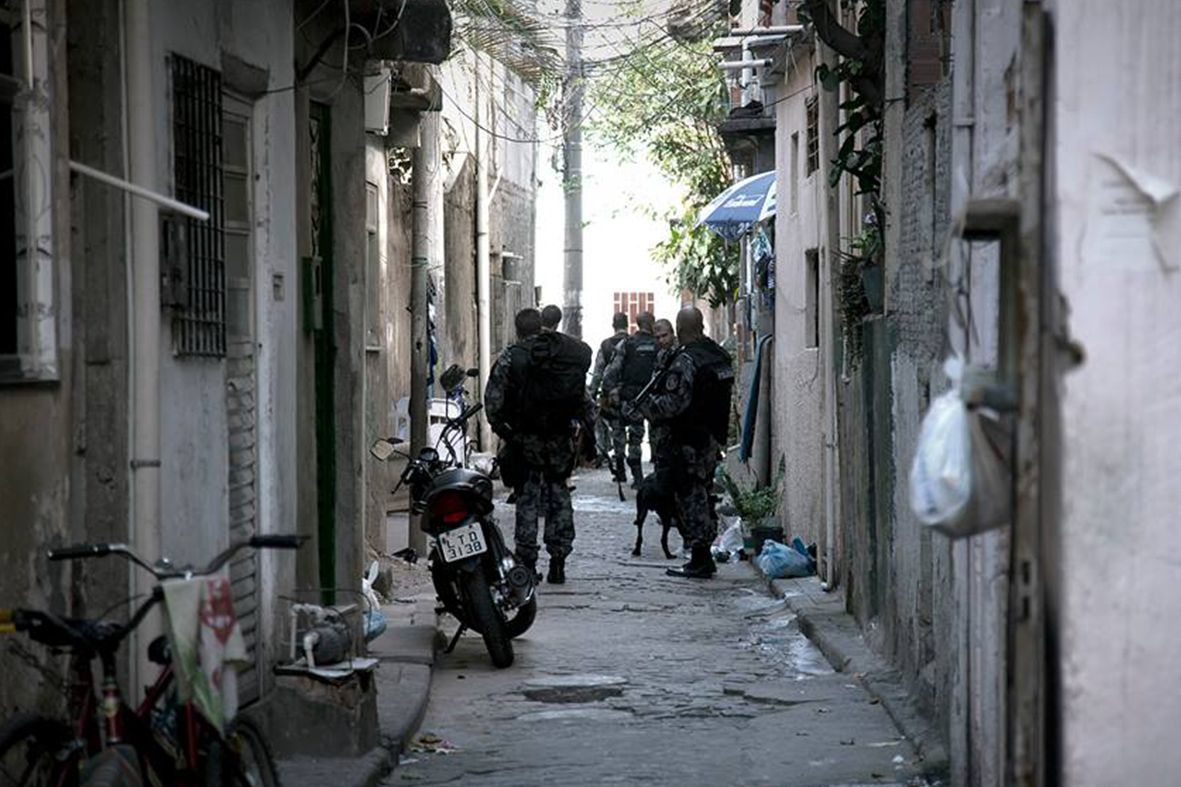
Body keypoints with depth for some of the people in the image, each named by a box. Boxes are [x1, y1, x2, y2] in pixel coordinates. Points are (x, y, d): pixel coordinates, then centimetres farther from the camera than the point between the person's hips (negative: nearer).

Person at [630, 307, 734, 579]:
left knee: (691, 497, -3)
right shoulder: (720, 355, 9)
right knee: (702, 493, 16)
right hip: (714, 435, 9)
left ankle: (700, 561, -3)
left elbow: (673, 403, -23)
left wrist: (640, 407, -11)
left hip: (690, 441, -9)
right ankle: (704, 559, 20)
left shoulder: (685, 360, -18)